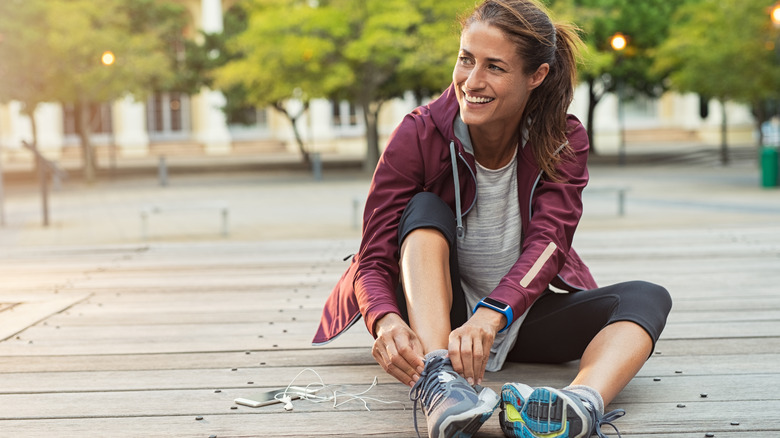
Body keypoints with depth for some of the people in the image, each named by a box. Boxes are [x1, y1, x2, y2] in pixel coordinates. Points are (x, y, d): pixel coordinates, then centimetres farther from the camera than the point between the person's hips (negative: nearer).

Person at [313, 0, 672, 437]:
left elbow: (548, 242, -26)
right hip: (432, 317, -1)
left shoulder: (564, 141, -11)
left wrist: (491, 315, -47)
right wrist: (387, 320, -45)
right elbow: (373, 261, -20)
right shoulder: (418, 136, -16)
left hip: (523, 314, 2)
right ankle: (438, 381, -48)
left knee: (648, 298, -22)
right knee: (426, 209, -27)